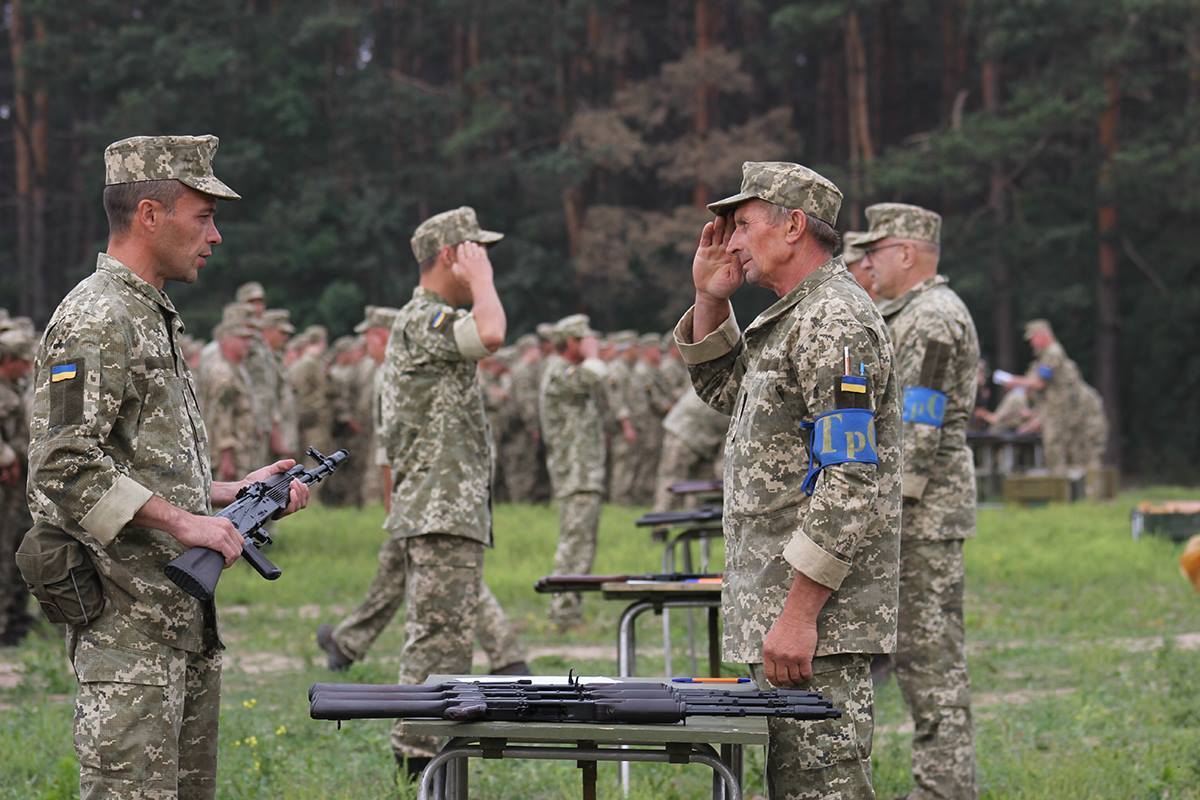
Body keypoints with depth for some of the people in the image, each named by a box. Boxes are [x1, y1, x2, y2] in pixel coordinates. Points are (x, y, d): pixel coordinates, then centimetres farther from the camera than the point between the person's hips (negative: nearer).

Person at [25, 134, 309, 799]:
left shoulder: (156, 319, 19)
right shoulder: (95, 320, -12)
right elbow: (66, 468, -22)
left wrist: (238, 492, 14)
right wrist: (184, 523, -22)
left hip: (185, 619, 10)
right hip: (129, 622, -10)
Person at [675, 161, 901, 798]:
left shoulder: (835, 325, -16)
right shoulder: (790, 320, 17)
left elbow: (850, 487, -22)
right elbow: (723, 392, 33)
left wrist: (798, 614, -25)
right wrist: (710, 297, 16)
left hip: (818, 623, -11)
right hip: (775, 608, 11)